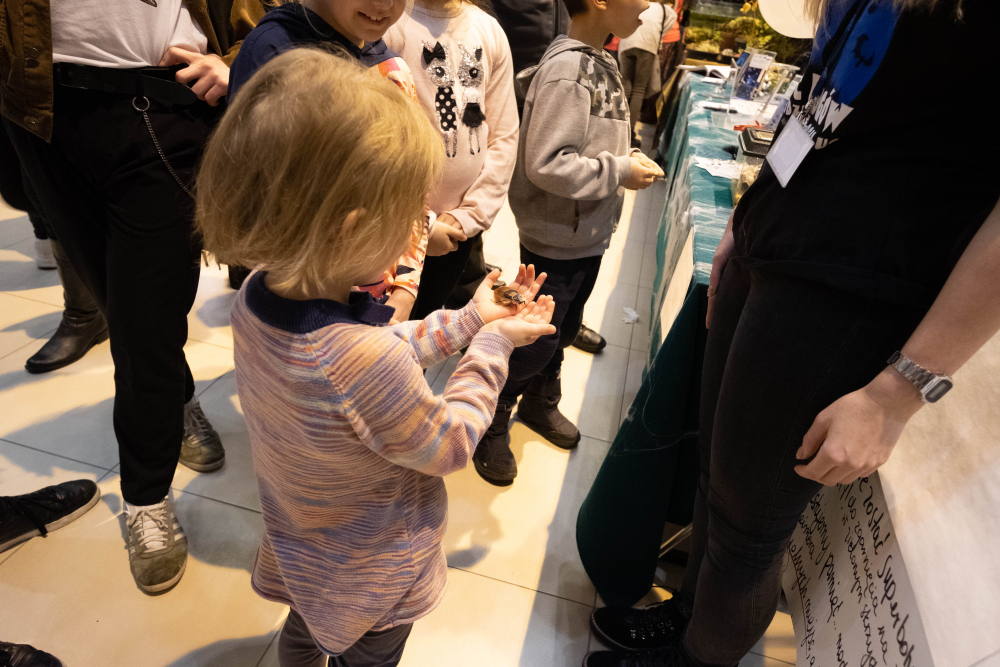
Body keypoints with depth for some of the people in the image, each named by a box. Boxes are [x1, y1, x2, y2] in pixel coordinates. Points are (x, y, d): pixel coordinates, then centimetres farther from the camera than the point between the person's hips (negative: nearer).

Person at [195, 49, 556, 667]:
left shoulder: (256, 296, -20)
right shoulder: (365, 362, -45)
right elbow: (448, 447, -25)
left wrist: (465, 321, -6)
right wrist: (492, 345, -15)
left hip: (301, 542, 7)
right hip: (372, 577, -6)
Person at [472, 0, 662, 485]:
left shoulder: (601, 62, 8)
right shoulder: (565, 69, -22)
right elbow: (546, 164, -28)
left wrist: (625, 159, 3)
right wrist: (619, 172, -20)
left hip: (589, 235, 9)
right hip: (556, 240, -9)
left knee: (563, 331, 22)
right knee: (537, 342, 4)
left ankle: (540, 403, 44)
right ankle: (492, 424, 26)